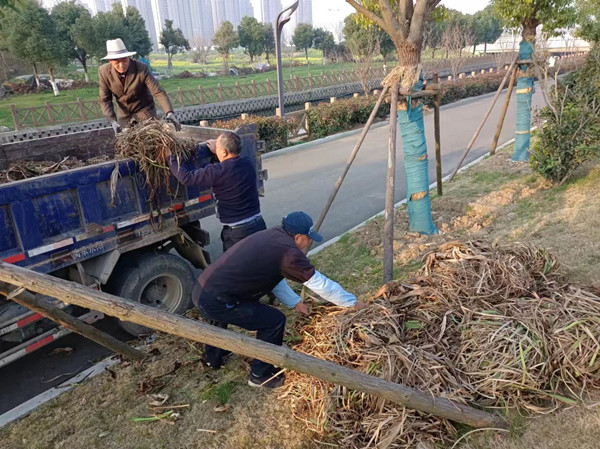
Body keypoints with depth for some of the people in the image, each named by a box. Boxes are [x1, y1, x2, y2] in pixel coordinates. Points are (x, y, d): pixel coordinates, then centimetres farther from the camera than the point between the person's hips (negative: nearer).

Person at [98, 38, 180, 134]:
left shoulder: (142, 68, -23)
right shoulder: (103, 71, -15)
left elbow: (158, 92, -27)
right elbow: (105, 100, -10)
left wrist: (169, 113, -43)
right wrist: (112, 121, -26)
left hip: (144, 110, -3)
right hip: (123, 113, 3)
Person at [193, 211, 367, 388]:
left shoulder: (270, 236, 11)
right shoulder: (288, 252, -14)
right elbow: (321, 284, -6)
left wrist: (294, 302, 26)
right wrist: (353, 302, 6)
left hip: (200, 291, 9)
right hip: (215, 302, -9)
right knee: (274, 320, 1)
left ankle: (213, 357, 56)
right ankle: (260, 376, 17)